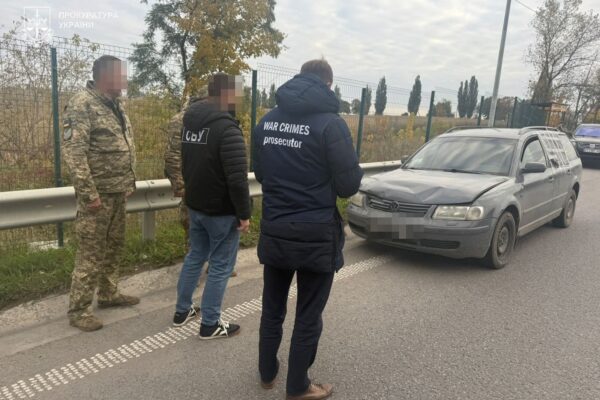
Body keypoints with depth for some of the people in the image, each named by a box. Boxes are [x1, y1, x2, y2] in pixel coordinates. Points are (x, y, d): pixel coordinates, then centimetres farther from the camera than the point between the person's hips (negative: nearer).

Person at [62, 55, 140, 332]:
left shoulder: (116, 106, 13)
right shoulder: (82, 105, -14)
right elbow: (73, 152, -20)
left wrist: (129, 182, 15)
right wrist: (89, 193, -21)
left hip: (118, 192, 8)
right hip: (98, 194, -8)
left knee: (113, 247, 17)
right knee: (91, 252, -1)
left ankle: (109, 294, 32)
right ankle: (78, 309, 12)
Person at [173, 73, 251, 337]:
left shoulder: (190, 123, 7)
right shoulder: (227, 129, -21)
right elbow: (237, 178, -26)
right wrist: (244, 213, -17)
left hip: (194, 205, 9)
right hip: (221, 211, -8)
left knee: (195, 256, 22)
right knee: (221, 266, 4)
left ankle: (182, 310, 32)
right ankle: (210, 324, 14)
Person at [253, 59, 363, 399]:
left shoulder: (267, 120, 5)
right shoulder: (330, 123, -13)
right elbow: (349, 186, -11)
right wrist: (356, 171, 10)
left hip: (274, 231, 5)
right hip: (316, 235, -5)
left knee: (272, 308, 21)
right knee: (309, 316, 11)